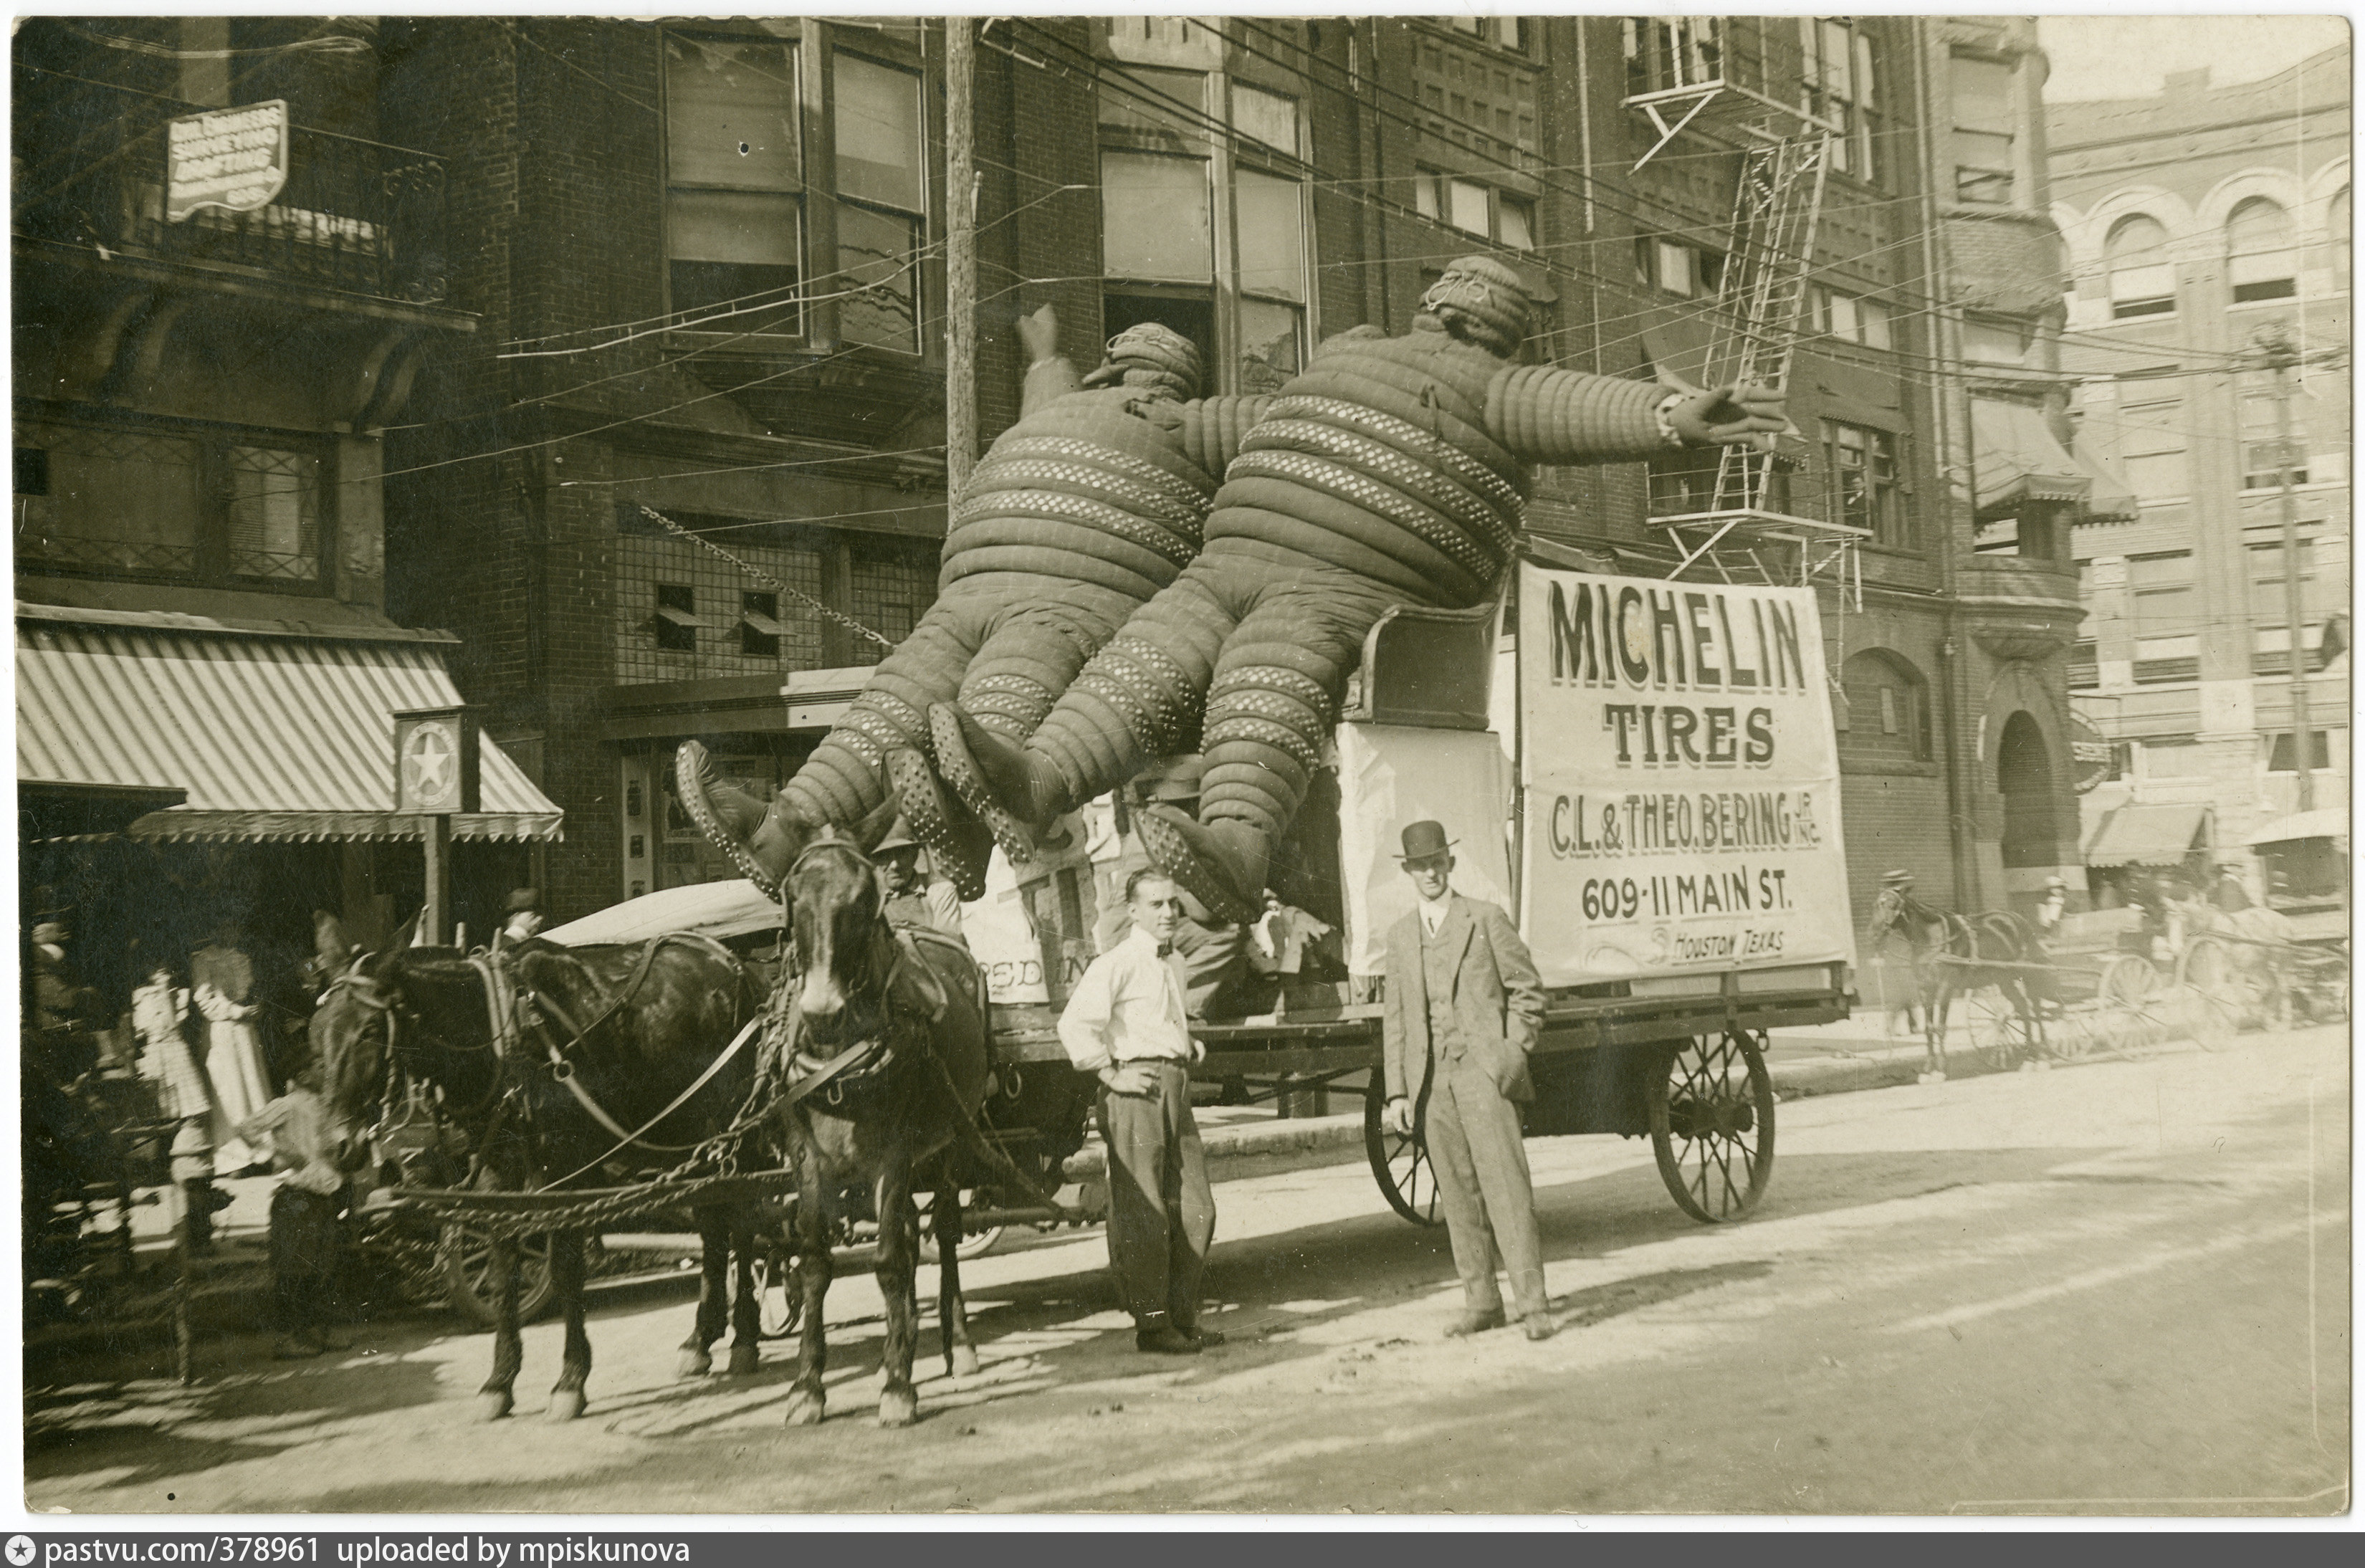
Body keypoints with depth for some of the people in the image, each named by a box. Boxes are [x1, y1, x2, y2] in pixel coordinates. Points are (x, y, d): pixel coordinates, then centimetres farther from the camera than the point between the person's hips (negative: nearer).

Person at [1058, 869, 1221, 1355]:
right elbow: (1074, 1024, -19)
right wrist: (1110, 1073, -16)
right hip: (1136, 1090, -8)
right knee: (1143, 1212, -3)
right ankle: (1151, 1322, 4)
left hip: (1176, 1089, 8)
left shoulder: (1176, 963, 17)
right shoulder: (1116, 963, -9)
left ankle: (1182, 1315, 19)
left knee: (1196, 1207, 9)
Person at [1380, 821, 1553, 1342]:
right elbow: (1395, 1018, 16)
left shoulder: (1485, 919, 3)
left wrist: (1513, 1053, -5)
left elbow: (1527, 989, 5)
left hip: (1482, 1070, -4)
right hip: (1432, 1080, 4)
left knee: (1505, 1183, -10)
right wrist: (1397, 1091, 10)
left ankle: (1532, 1302, -9)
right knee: (1458, 1194, 5)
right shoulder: (1400, 935, 15)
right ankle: (1481, 1300, 12)